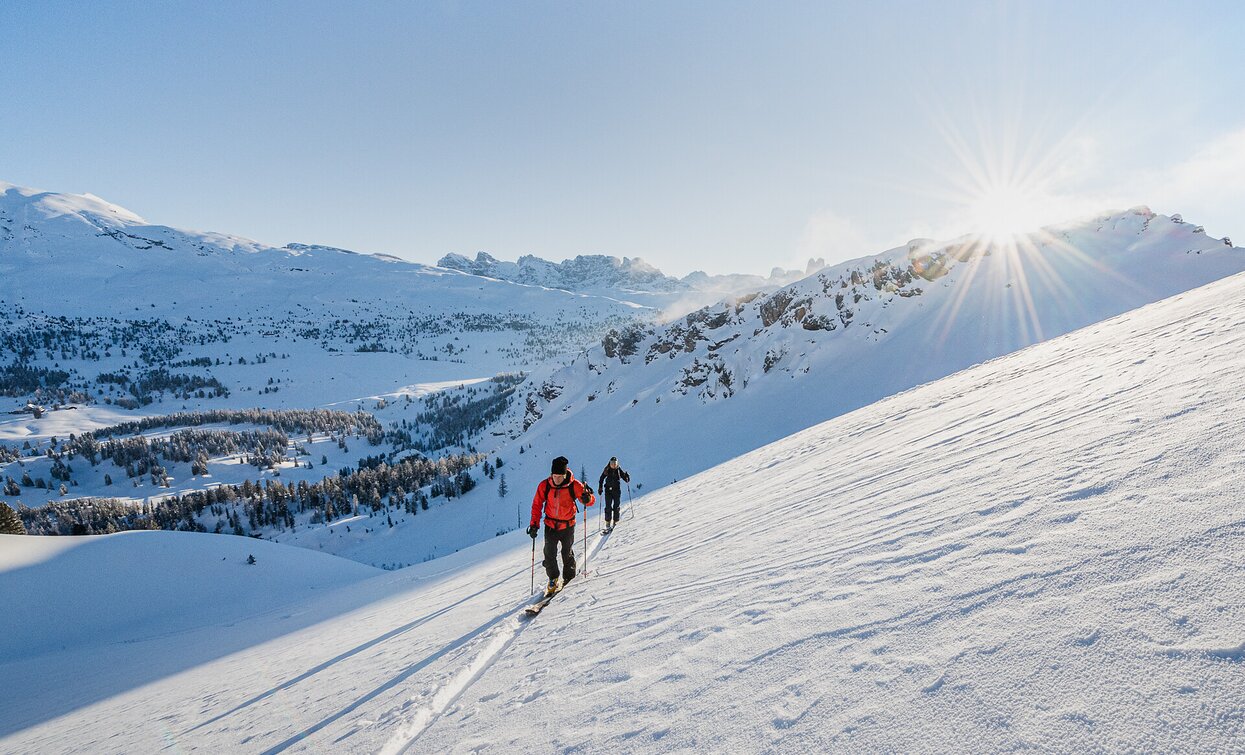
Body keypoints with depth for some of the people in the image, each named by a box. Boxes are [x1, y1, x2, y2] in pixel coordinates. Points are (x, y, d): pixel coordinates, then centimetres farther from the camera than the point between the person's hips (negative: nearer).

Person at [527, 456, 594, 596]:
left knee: (568, 554, 11)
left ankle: (569, 578, 34)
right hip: (550, 525, 1)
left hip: (567, 525, -1)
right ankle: (553, 579, 20)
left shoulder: (574, 485, -18)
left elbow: (591, 501, -12)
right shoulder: (544, 485, -14)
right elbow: (537, 505, -3)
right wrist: (534, 524, -7)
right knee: (549, 554, -2)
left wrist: (587, 497, -35)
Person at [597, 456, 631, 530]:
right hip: (608, 490, 0)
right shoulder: (607, 470, -1)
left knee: (616, 507, 2)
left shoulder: (619, 470, -1)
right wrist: (600, 488, 0)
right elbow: (601, 479, 7)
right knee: (608, 507, -5)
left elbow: (626, 480, 1)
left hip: (617, 490, 0)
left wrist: (627, 476, -20)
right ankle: (608, 522, -1)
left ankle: (615, 521, 11)